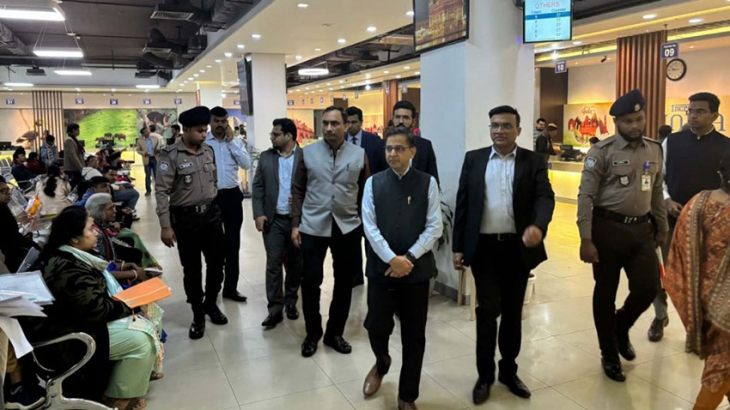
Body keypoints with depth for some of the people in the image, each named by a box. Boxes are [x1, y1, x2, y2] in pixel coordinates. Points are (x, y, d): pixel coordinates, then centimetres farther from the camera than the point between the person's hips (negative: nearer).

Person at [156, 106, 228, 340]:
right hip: (185, 218, -5)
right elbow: (161, 191, -13)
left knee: (217, 262, 11)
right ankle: (198, 315, 23)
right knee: (191, 269, 7)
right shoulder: (171, 155, -12)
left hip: (211, 214, 5)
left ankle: (211, 304, 34)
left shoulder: (208, 151, 4)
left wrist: (214, 207, 14)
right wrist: (165, 226, -17)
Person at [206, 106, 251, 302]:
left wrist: (231, 142, -8)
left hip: (232, 195, 3)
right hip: (211, 197, -3)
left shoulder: (235, 141, 6)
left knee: (232, 243, 9)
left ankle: (231, 287, 20)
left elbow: (246, 164, -6)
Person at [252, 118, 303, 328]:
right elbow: (257, 187, 5)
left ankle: (290, 302, 27)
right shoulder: (266, 157, 4)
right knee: (273, 264, 2)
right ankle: (275, 308, 9)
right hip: (273, 219, 2)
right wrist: (258, 214, -3)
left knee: (295, 264, 10)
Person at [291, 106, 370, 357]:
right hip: (313, 227, -1)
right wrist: (295, 224, -1)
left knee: (344, 283, 10)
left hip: (348, 228, 1)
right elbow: (298, 191, 5)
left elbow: (365, 193, 5)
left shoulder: (359, 154, 1)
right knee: (310, 281, 2)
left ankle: (335, 333, 28)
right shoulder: (308, 153, 1)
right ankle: (313, 333, 23)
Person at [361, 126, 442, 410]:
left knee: (414, 336, 7)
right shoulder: (373, 183, 2)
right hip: (381, 267, 1)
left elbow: (435, 227, -5)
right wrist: (392, 259, -14)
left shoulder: (428, 183, -1)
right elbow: (369, 226, -4)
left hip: (417, 269, 0)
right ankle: (381, 364, 41)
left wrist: (409, 258, -14)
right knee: (376, 326, 5)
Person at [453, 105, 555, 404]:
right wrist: (458, 247, 0)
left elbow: (545, 197, -12)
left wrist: (538, 226, -33)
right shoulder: (473, 159, 4)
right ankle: (485, 375, 16)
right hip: (484, 247, 0)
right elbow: (462, 204, 4)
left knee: (513, 311, 12)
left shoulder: (534, 161, 2)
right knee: (488, 309, -1)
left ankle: (509, 370, 29)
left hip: (518, 247, 1)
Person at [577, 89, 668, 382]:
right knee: (605, 293, 7)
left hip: (642, 229, 5)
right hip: (608, 228, -5)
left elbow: (657, 193, 16)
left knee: (648, 287, 2)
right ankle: (609, 354, 25)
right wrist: (586, 239, -17)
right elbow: (586, 196, -13)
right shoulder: (602, 151, -9)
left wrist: (662, 228, 17)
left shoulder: (654, 150, 8)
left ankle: (621, 328, 35)